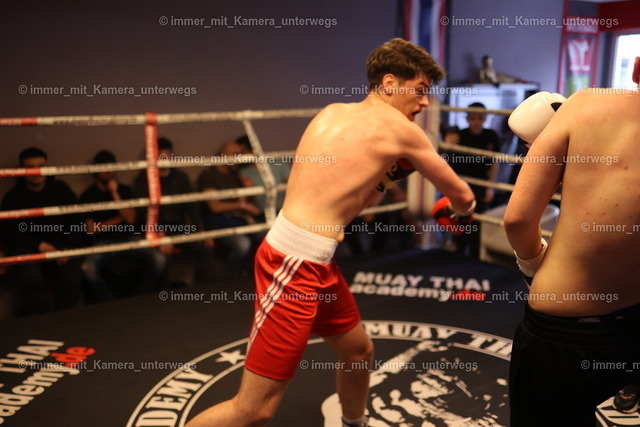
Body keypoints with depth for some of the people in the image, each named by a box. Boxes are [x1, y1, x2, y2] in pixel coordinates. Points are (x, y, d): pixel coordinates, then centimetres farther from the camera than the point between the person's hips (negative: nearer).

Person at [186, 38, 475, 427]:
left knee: (359, 352, 27)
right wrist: (458, 210, 28)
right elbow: (463, 197, 7)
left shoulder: (332, 113, 14)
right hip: (296, 263, -10)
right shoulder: (402, 131, -6)